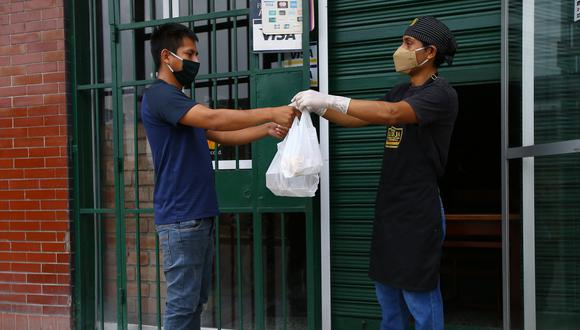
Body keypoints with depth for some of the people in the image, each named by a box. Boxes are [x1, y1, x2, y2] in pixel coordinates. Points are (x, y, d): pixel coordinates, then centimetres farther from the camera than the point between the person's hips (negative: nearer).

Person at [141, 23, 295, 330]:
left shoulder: (179, 99, 20)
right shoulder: (159, 95, -12)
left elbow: (221, 135, 18)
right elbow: (213, 118, -23)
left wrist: (266, 129, 4)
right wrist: (272, 112, -21)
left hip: (199, 215, 10)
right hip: (180, 219, -10)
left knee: (195, 300, 13)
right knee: (182, 304, -6)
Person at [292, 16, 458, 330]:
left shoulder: (441, 94, -13)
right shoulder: (401, 91, 15)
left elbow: (391, 114, -28)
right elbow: (359, 118, 18)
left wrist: (329, 99, -29)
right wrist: (319, 108, 2)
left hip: (418, 211, -8)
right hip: (389, 207, 8)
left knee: (419, 293, -2)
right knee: (387, 287, 15)